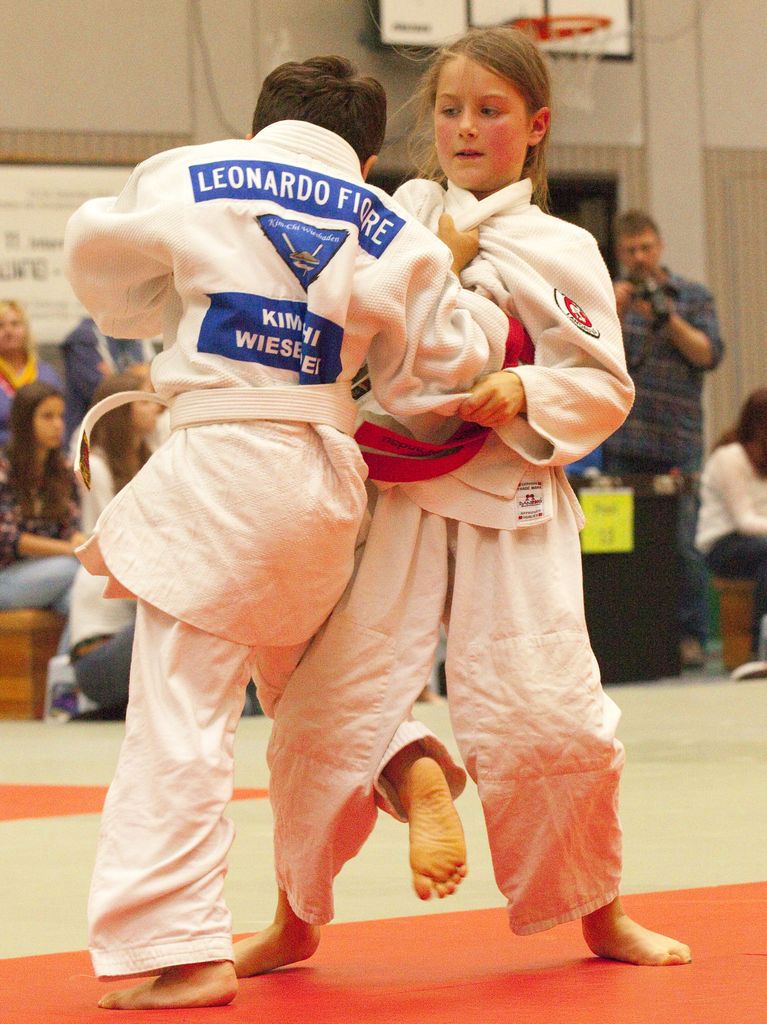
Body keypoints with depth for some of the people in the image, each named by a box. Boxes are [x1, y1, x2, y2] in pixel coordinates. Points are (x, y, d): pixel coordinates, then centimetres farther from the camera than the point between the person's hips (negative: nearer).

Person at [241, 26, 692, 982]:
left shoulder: (561, 252, 2)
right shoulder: (399, 215, 10)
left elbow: (605, 386, 0)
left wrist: (526, 395, -16)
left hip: (511, 510, -2)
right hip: (394, 499, 2)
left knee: (550, 714, -7)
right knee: (326, 704, -3)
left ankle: (599, 912, 17)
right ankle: (296, 920, 17)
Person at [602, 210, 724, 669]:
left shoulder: (694, 296, 10)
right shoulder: (610, 296, 13)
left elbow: (709, 355, -3)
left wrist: (667, 318, -14)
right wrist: (612, 313, -12)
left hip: (677, 443, -2)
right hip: (622, 442, 2)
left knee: (681, 544, -7)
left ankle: (691, 637, -3)